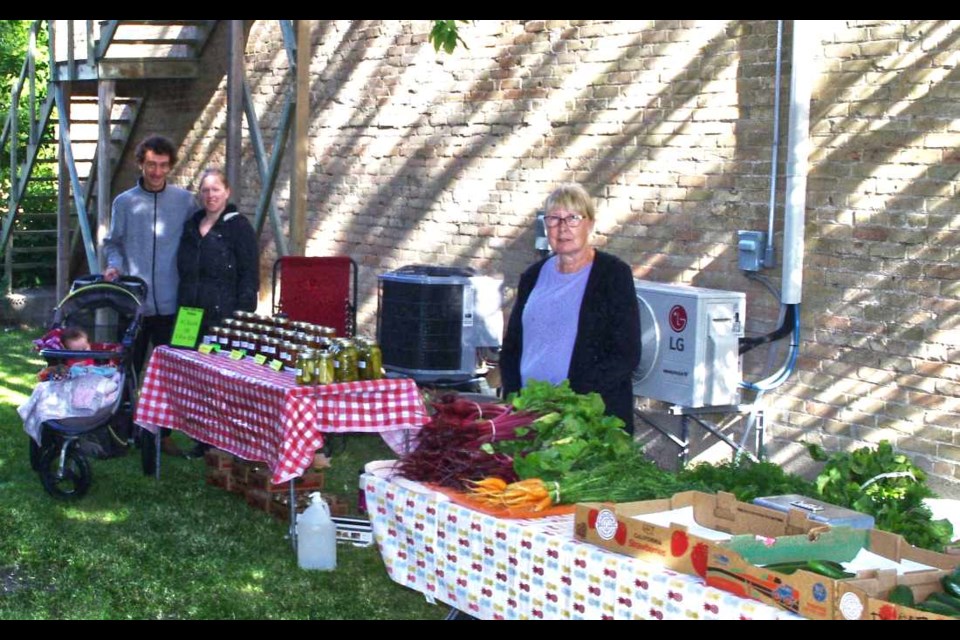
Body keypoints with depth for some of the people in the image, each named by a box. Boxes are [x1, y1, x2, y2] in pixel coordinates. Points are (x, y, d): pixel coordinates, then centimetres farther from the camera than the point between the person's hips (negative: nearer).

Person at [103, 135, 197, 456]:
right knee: (128, 368, 8)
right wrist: (114, 265, -7)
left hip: (170, 303, 0)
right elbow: (112, 243, 12)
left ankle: (163, 433, 16)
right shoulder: (124, 202, 5)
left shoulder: (185, 201, 3)